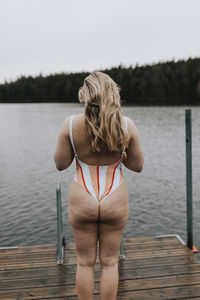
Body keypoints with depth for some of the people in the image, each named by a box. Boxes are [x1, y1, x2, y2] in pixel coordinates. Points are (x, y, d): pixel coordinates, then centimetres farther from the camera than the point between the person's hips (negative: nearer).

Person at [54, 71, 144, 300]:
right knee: (109, 262, 18)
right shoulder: (127, 126, -11)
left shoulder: (71, 124, -13)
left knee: (85, 262, 18)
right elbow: (137, 166, -2)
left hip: (82, 202, 0)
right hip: (115, 203, 1)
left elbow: (60, 164, -5)